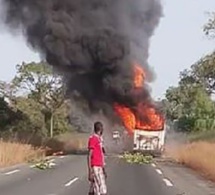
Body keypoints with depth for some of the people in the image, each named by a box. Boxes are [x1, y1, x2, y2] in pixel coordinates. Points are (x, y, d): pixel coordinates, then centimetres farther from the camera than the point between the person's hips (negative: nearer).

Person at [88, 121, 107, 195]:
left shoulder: (100, 139, 16)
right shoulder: (93, 139, -13)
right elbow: (89, 156, -15)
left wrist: (103, 169, 24)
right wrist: (90, 172, -18)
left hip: (100, 167, 9)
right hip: (95, 168, -9)